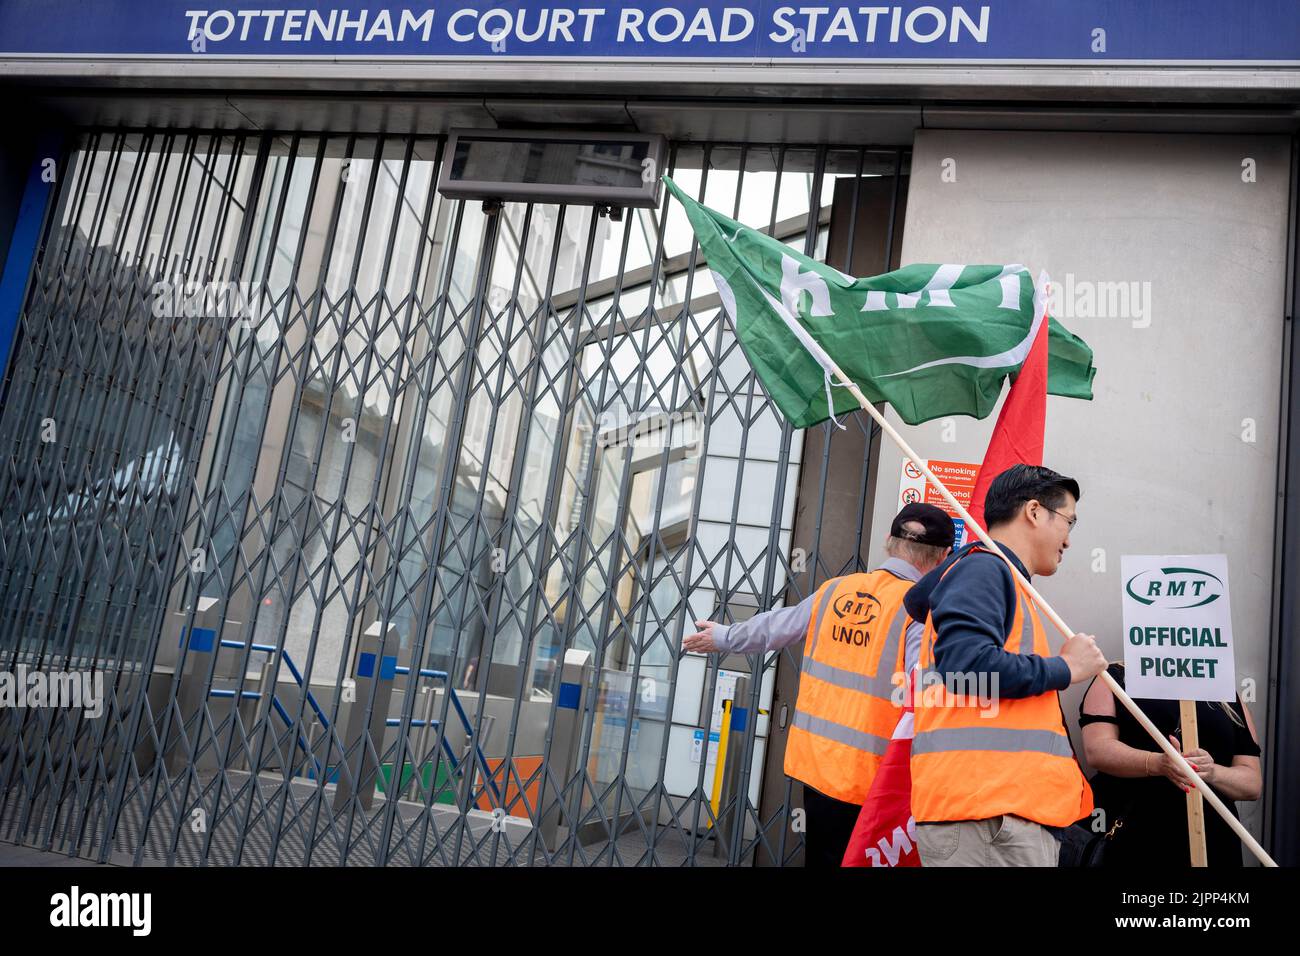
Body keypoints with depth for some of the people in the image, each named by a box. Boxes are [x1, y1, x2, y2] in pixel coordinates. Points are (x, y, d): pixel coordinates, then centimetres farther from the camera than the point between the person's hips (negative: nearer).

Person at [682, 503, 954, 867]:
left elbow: (774, 627, 17)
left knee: (821, 854, 18)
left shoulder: (835, 590, 4)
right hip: (865, 777, -5)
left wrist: (724, 637, 34)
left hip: (815, 759, 5)